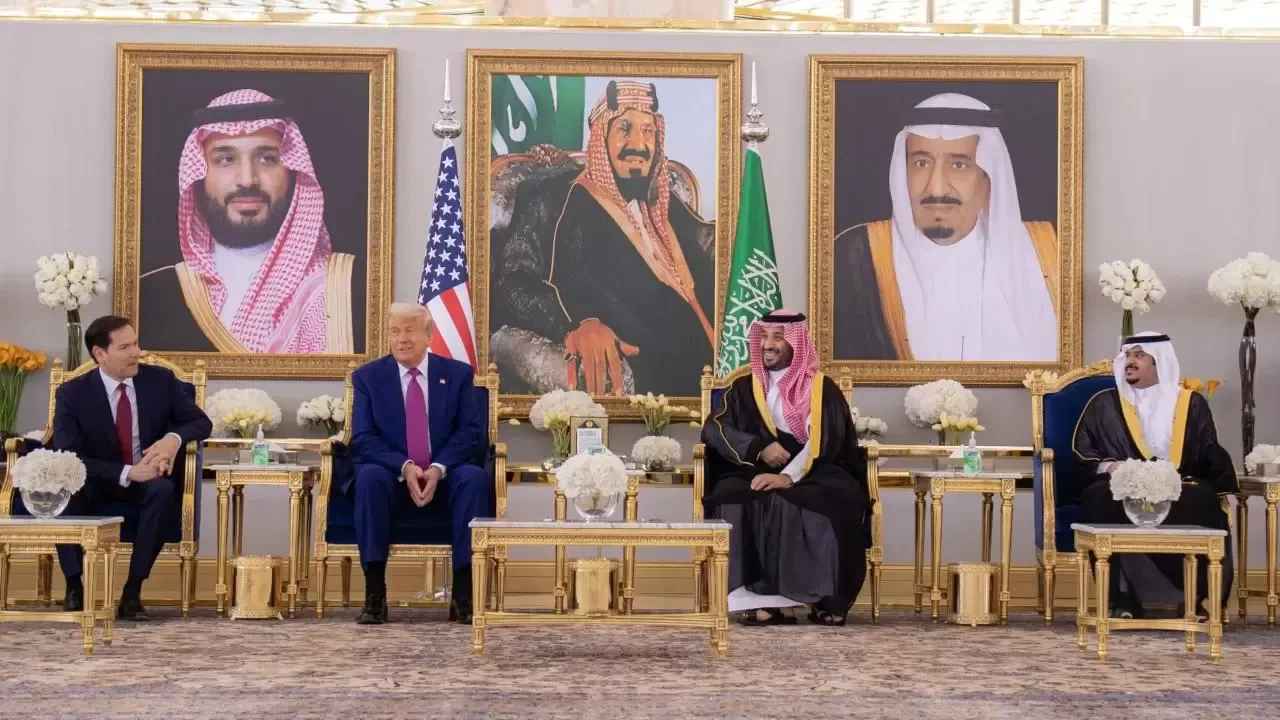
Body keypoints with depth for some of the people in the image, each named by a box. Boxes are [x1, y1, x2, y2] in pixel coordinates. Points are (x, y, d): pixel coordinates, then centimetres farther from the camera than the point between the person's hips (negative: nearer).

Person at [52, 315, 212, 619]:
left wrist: (173, 438, -27)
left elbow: (201, 422, -3)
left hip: (149, 481, 1)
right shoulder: (72, 393, -12)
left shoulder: (161, 380, -6)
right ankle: (74, 587, -21)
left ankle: (133, 591, -27)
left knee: (164, 491, -35)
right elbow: (68, 459, -20)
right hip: (97, 482, -1)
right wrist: (127, 473, -33)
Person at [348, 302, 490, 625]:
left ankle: (464, 595, -28)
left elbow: (471, 432, -2)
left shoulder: (458, 374, 5)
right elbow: (363, 439, -4)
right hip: (392, 476, 0)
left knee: (475, 477, -32)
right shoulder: (367, 376, 4)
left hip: (447, 476, 1)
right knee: (370, 476, -35)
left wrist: (438, 468, -20)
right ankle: (374, 595, -33)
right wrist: (404, 467, -22)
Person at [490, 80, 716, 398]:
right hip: (611, 359, -4)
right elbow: (512, 282, -9)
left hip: (695, 358, 4)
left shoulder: (665, 204, 24)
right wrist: (577, 323, -27)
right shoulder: (557, 199, 5)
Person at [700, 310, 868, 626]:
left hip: (813, 476, -1)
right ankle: (765, 597, -36)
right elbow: (714, 428, 3)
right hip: (757, 474, 2)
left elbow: (824, 441, -7)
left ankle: (825, 599, -29)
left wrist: (789, 476, -25)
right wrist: (759, 448, -15)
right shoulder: (744, 388, 16)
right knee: (734, 497, -33)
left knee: (836, 500, -36)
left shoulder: (822, 389, 7)